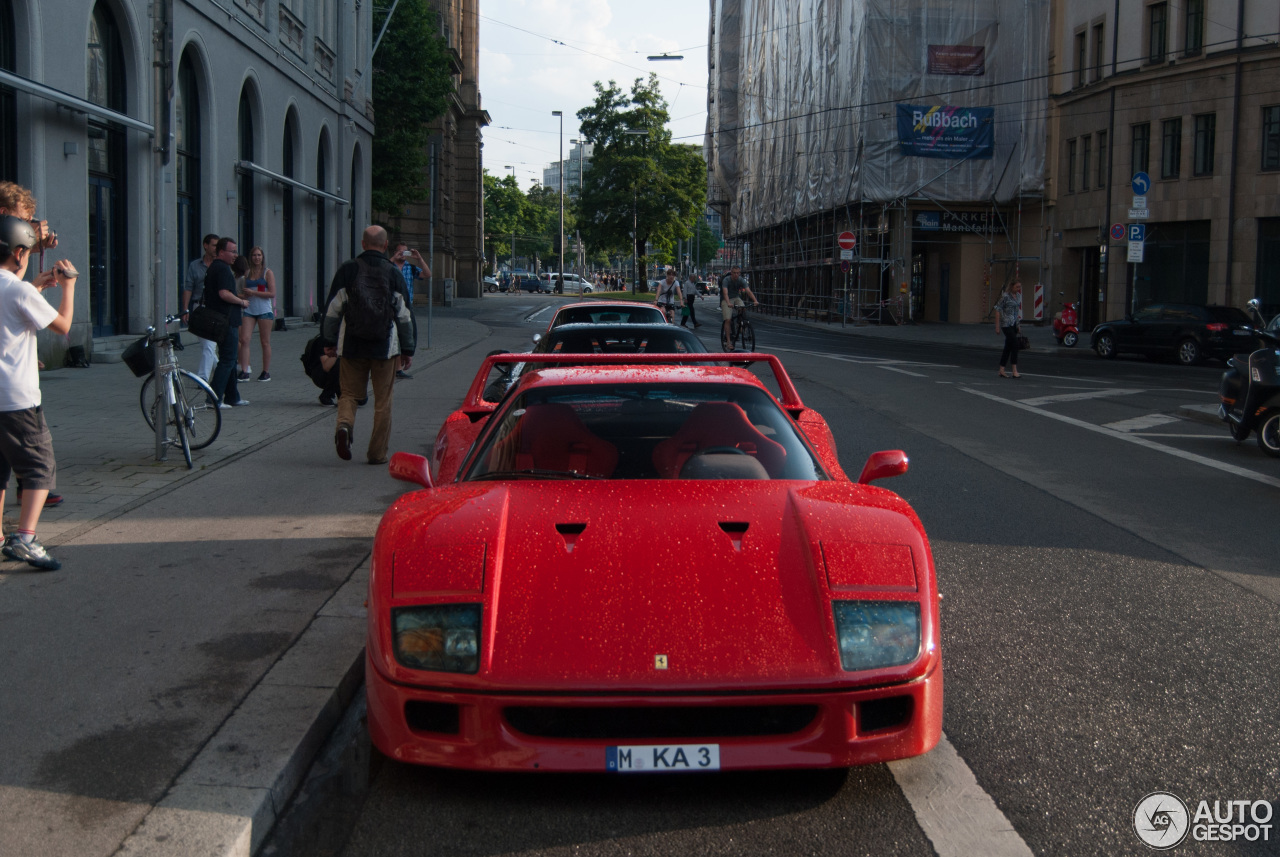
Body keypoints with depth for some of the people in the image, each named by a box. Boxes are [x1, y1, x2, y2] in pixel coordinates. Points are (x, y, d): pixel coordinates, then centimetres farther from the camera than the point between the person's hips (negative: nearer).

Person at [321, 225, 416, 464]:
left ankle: (344, 424, -18)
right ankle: (377, 453, 10)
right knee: (383, 400, 7)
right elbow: (404, 315, 1)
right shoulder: (393, 274, -1)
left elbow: (332, 309, 2)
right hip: (386, 346, -1)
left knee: (349, 393, 12)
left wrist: (329, 341, 12)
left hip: (352, 346, 1)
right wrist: (408, 350, 8)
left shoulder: (347, 270, 0)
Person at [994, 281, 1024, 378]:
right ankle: (1015, 371, -14)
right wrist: (997, 326, -13)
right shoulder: (1005, 296, -12)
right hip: (1006, 324, -8)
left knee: (1008, 348, 8)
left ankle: (1001, 370, 13)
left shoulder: (1017, 296, 12)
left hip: (1013, 324, 8)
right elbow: (998, 310, -11)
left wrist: (1018, 325, 19)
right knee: (1014, 345, -14)